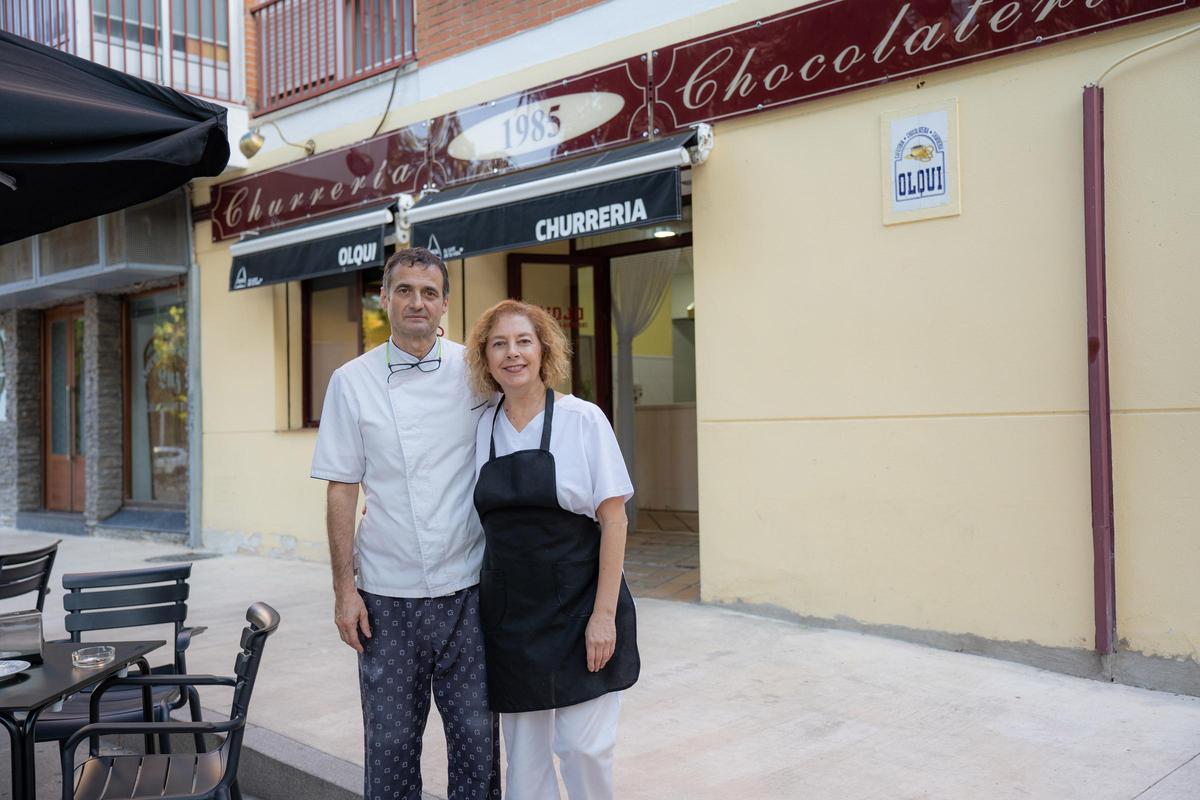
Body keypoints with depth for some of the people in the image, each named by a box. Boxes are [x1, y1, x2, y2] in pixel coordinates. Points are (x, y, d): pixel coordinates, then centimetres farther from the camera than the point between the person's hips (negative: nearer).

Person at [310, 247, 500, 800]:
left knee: (476, 735, 8)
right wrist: (344, 588, -2)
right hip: (387, 593, 0)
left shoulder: (476, 371, 1)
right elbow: (341, 489, 2)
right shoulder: (352, 381, 1)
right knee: (390, 740, 10)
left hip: (467, 589, 0)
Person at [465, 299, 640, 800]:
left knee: (583, 746, 0)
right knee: (523, 752, 11)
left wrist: (604, 615, -13)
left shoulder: (583, 420, -8)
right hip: (508, 613, 4)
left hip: (576, 605, -4)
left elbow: (613, 518, -9)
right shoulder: (482, 428, 4)